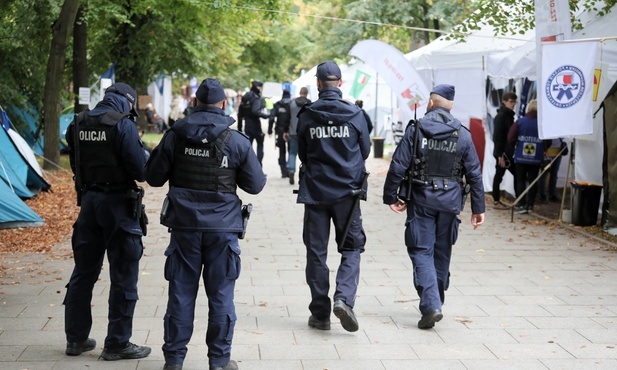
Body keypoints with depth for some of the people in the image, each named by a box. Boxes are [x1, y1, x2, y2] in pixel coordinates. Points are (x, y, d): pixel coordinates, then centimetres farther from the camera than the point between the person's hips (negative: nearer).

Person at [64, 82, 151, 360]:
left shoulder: (78, 125, 5)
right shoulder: (123, 125, -15)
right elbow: (140, 170, -15)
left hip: (88, 200, 6)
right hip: (118, 203, -6)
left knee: (84, 272, 16)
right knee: (123, 276, 4)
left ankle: (76, 338, 25)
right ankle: (117, 343, 9)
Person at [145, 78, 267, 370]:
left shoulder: (174, 137, -2)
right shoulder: (237, 141, -4)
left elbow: (154, 177, 4)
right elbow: (256, 184, 1)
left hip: (184, 225, 1)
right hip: (222, 226, -1)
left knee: (181, 292, 8)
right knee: (221, 294, 7)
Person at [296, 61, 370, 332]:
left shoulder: (306, 116, -4)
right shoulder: (355, 114, -4)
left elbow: (302, 154, 6)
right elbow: (365, 151, 6)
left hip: (315, 191, 0)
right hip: (347, 191, 0)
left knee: (316, 252, 8)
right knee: (351, 248, 10)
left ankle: (320, 314, 10)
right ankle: (344, 298, -12)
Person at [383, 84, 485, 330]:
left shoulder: (415, 130, -6)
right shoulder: (462, 135, 2)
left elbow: (398, 167, -7)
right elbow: (474, 173, 3)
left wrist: (390, 196, 4)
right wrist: (478, 208, 9)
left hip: (421, 200, -3)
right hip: (450, 201, 3)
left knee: (421, 252, 0)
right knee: (442, 253, 16)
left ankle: (431, 305, -15)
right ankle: (437, 302, 29)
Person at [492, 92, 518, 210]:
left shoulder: (509, 115, 13)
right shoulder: (501, 116, -14)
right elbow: (497, 137, -18)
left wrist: (514, 151, 14)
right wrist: (500, 155, -21)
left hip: (509, 152, 9)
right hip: (502, 152, -9)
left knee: (517, 174, 8)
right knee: (499, 176, 0)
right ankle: (496, 201, 8)